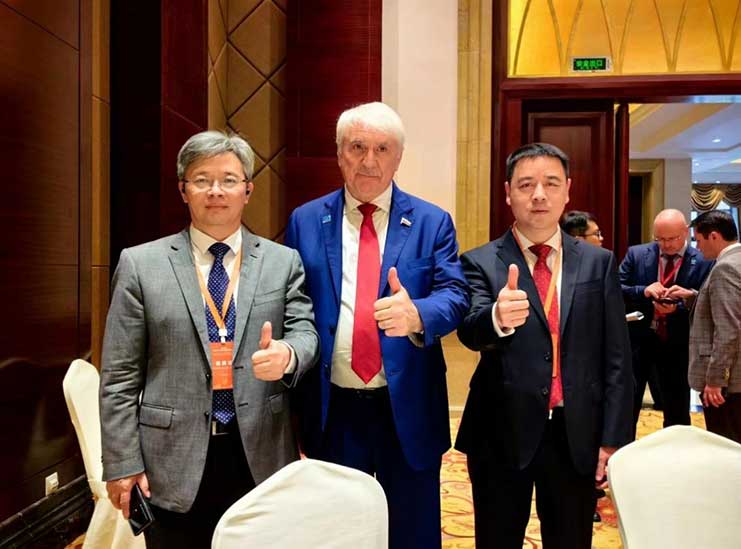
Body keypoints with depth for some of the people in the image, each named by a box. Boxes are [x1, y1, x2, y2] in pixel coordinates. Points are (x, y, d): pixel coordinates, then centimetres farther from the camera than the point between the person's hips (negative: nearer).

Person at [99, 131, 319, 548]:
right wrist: (122, 463, -4)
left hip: (261, 455, 2)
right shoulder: (141, 264, 0)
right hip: (174, 462, -1)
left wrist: (288, 354, -24)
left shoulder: (283, 262, 5)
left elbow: (305, 332, 0)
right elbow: (121, 374, 0)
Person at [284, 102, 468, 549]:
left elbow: (456, 297, -10)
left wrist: (416, 314, -34)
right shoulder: (305, 221, 3)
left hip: (408, 409, 0)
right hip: (332, 410, 1)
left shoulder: (432, 222, 0)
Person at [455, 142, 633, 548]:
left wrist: (613, 438, -1)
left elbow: (616, 358, 3)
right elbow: (470, 331, -20)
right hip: (502, 435, -1)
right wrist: (498, 317, -42)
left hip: (578, 436, 2)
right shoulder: (480, 263, -2)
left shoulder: (599, 263, 4)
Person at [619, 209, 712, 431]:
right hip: (637, 338, 1)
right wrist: (643, 291, -21)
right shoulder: (636, 254, -1)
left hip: (676, 342, 0)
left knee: (677, 411, 13)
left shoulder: (703, 262, -5)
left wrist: (678, 307, -25)